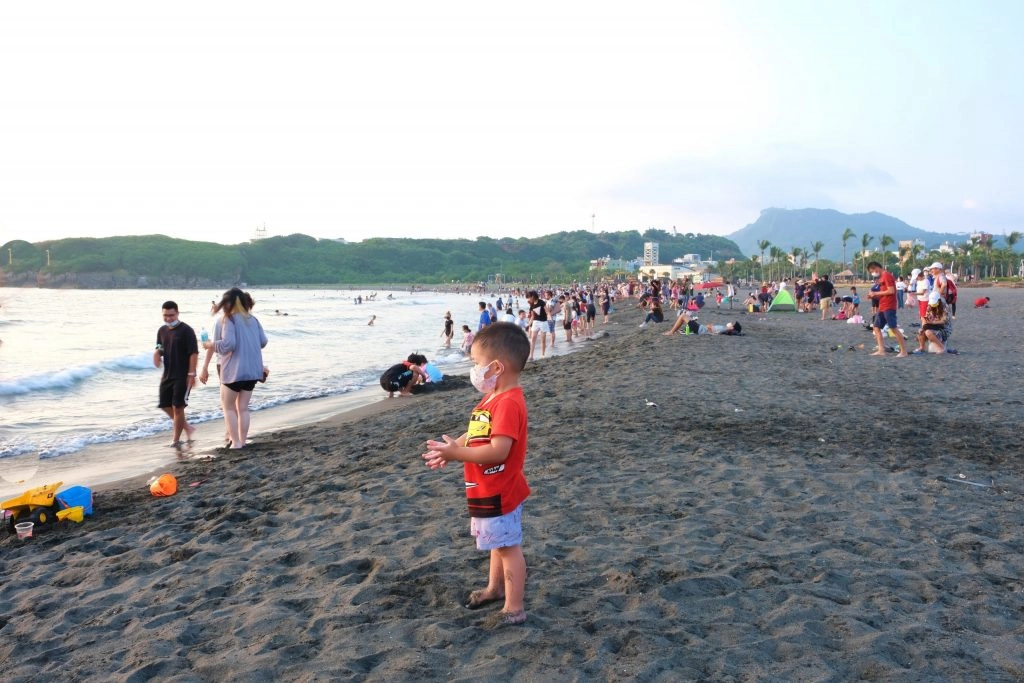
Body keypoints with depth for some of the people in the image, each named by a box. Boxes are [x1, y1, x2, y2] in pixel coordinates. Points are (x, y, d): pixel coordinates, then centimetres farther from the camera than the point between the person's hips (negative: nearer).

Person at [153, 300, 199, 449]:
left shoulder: (186, 330, -11)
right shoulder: (162, 330, 9)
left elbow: (194, 353, -14)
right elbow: (159, 348, 20)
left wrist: (191, 374, -18)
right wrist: (156, 353, -6)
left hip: (182, 376, -7)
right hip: (167, 375, 7)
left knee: (177, 407, -5)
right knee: (165, 405, 9)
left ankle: (176, 440, 6)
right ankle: (186, 427, 26)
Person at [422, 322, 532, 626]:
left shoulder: (508, 404, -27)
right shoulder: (494, 397, 7)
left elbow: (498, 451, -33)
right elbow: (476, 435, 14)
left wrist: (456, 453, -28)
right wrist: (450, 450, 0)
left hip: (499, 492, -10)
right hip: (490, 490, 10)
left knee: (509, 546, 2)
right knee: (498, 543, 25)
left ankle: (514, 608, 14)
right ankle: (495, 588, 43)